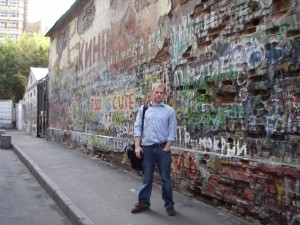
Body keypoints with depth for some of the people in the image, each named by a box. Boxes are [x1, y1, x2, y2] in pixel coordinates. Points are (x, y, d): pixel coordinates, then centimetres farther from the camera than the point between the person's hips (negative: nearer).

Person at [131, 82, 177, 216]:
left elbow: (172, 131, -1)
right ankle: (143, 202, 25)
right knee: (147, 177, 11)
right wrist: (137, 146, -3)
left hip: (162, 148, -1)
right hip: (147, 148, 1)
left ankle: (169, 205, 17)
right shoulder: (143, 109, 6)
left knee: (166, 178, 5)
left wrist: (166, 149, -8)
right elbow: (138, 127, 5)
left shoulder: (169, 110, 1)